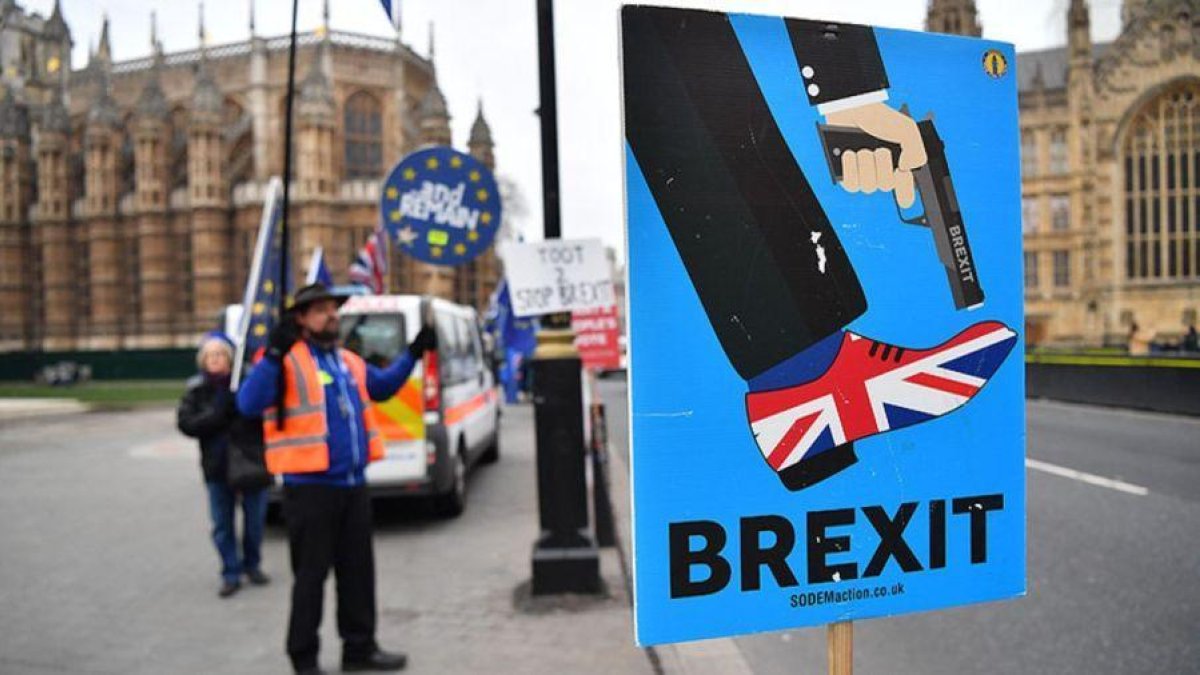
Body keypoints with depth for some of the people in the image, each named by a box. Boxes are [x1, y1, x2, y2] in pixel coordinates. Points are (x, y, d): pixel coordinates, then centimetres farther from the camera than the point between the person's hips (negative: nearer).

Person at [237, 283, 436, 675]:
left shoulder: (349, 361, 14)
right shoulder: (287, 361, -9)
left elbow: (382, 388, 30)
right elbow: (248, 405, -20)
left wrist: (413, 354, 23)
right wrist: (274, 354, -29)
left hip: (353, 483, 7)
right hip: (309, 486, -7)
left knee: (358, 570, 15)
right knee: (311, 574, 3)